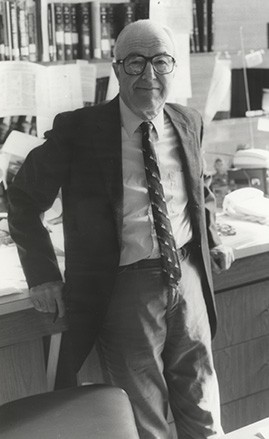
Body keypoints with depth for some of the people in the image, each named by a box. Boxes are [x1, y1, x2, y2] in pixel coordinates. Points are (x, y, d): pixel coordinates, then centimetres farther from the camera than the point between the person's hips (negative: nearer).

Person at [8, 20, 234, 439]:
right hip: (124, 288, -4)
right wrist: (43, 275, -8)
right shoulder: (78, 129, -11)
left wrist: (212, 239, 13)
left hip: (187, 276, 4)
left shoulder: (189, 123, 4)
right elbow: (23, 200, -2)